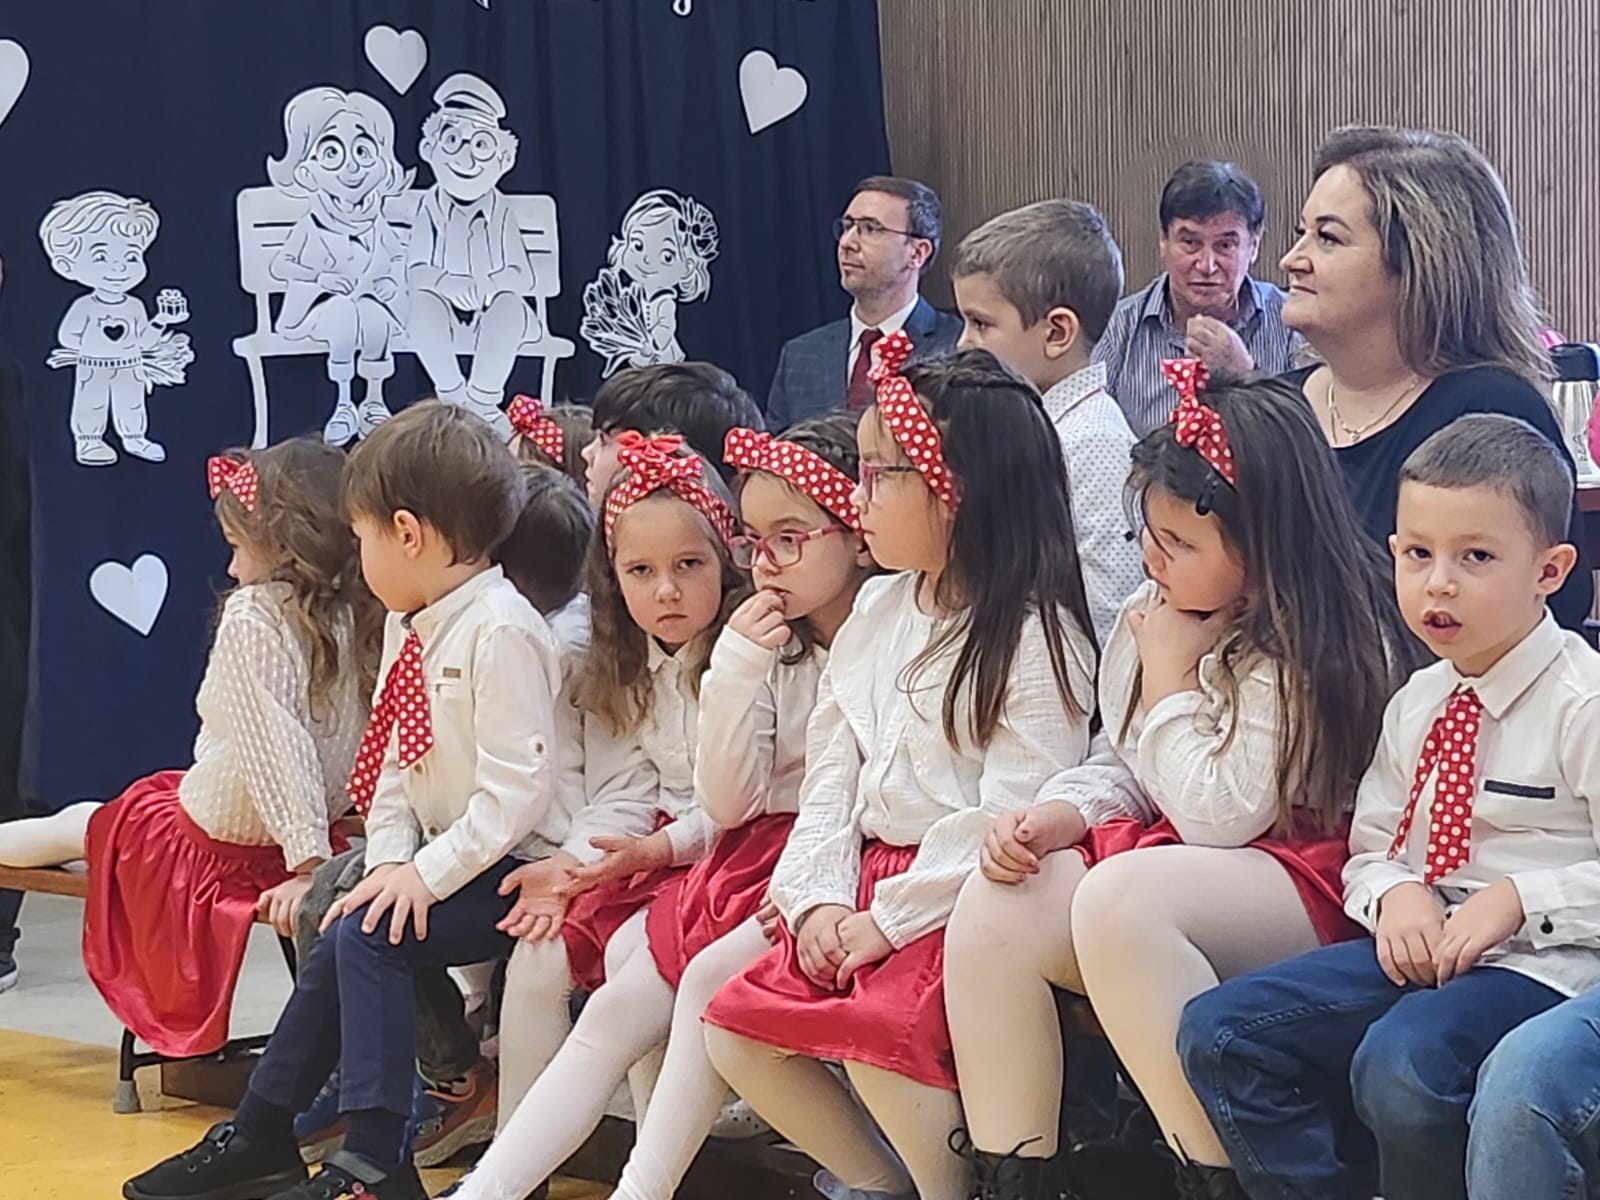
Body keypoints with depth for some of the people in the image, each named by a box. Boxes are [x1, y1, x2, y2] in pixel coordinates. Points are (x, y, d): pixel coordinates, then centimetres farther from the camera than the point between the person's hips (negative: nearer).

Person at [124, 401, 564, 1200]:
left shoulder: (499, 631, -21)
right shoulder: (406, 628, 8)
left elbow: (520, 787, -24)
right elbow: (393, 766, 10)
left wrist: (430, 871, -21)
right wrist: (389, 861, -4)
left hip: (503, 874, -9)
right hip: (439, 860, 9)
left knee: (367, 937, -20)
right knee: (345, 938, 2)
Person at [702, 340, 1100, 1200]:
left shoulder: (1034, 635, -12)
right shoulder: (877, 609, 12)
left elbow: (1007, 817, -18)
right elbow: (831, 772, 11)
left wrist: (888, 919, -18)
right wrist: (818, 901, -3)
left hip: (964, 902, -8)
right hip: (868, 886, 8)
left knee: (876, 1032, -30)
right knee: (735, 1029, -3)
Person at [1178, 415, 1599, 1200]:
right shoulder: (1416, 705, 12)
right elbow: (1372, 846, 18)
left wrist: (1519, 898, -21)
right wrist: (1394, 893, -4)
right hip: (1419, 948, 7)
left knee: (1401, 1062, -36)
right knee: (1218, 1031, -6)